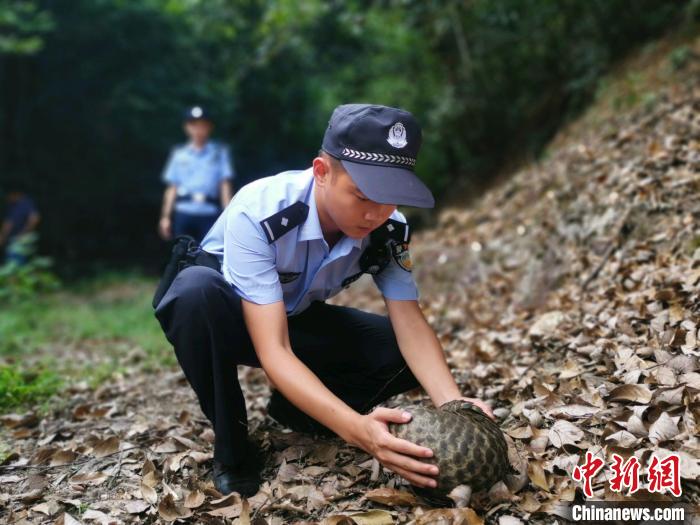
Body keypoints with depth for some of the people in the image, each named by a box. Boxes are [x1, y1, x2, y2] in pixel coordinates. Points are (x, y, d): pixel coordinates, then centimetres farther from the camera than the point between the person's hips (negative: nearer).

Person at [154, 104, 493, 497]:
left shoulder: (389, 230, -21)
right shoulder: (258, 212, -36)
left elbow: (411, 325, -21)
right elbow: (273, 351, -41)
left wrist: (454, 407, -40)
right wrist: (358, 428, -53)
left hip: (298, 321, 4)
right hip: (229, 319, -3)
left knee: (404, 355, -19)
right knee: (195, 290, -39)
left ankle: (291, 407, 5)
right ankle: (233, 446, -17)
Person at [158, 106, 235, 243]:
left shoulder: (220, 152, 9)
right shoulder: (179, 154, 14)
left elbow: (225, 185, 4)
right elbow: (172, 188, 13)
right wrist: (166, 216, 7)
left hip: (210, 215, -2)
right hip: (183, 214, 2)